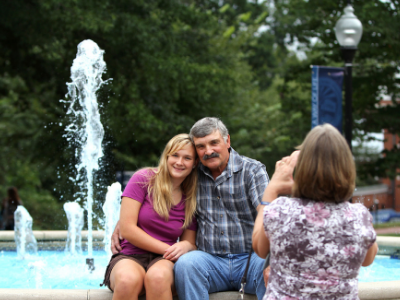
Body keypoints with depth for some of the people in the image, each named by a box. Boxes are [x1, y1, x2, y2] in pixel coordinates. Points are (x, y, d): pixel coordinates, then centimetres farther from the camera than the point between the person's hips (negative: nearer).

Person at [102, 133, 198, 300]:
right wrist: (167, 249, -9)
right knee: (128, 280, -40)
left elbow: (190, 242, 14)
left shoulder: (191, 200, 12)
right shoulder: (143, 179, 0)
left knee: (158, 276, -37)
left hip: (163, 261, 2)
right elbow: (127, 229, -6)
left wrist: (184, 247, -12)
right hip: (129, 257, -2)